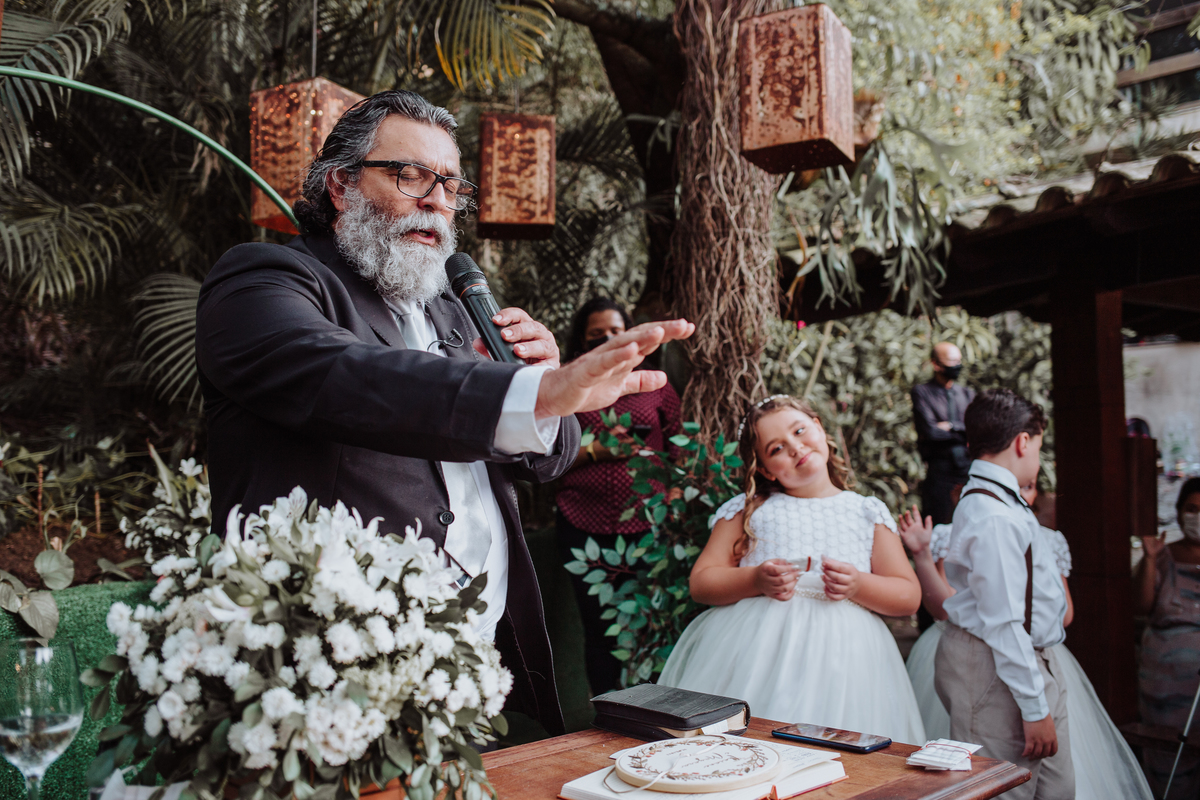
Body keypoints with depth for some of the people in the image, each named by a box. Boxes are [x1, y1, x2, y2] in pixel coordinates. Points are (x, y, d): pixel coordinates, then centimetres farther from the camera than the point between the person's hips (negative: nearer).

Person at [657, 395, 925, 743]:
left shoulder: (867, 512, 11)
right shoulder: (748, 510, 10)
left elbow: (909, 596, 9)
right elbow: (701, 583, 5)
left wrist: (858, 585, -10)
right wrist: (755, 580, -12)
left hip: (841, 656, 0)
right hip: (756, 652, 0)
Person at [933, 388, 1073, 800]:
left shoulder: (999, 501, 11)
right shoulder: (995, 518, -21)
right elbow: (1004, 622, -23)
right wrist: (1034, 708, -20)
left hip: (1035, 662, 10)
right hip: (1001, 672, -10)